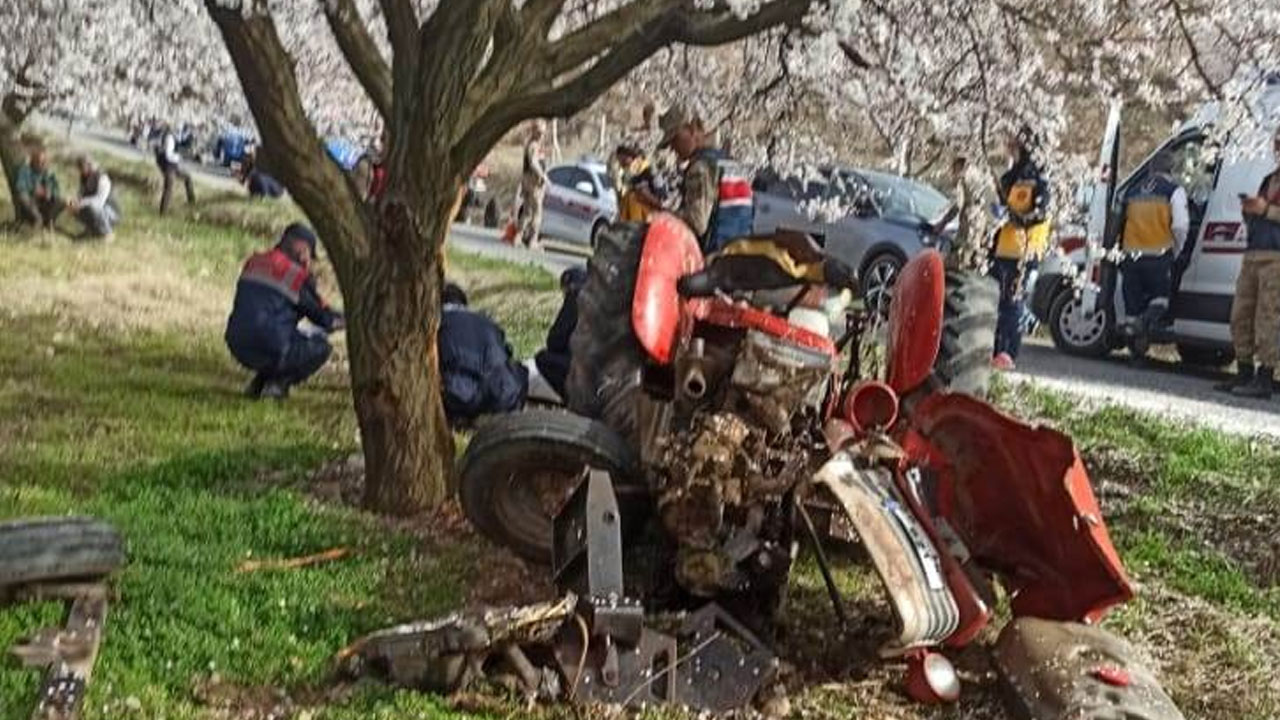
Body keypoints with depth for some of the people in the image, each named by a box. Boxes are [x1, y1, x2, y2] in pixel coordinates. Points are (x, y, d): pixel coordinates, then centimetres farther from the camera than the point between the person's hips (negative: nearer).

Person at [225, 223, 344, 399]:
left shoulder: (252, 263, 12)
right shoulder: (294, 273, -9)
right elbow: (321, 316, 3)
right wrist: (341, 320, 24)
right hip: (270, 351, -8)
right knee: (321, 346, 12)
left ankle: (259, 382, 19)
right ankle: (279, 383, 0)